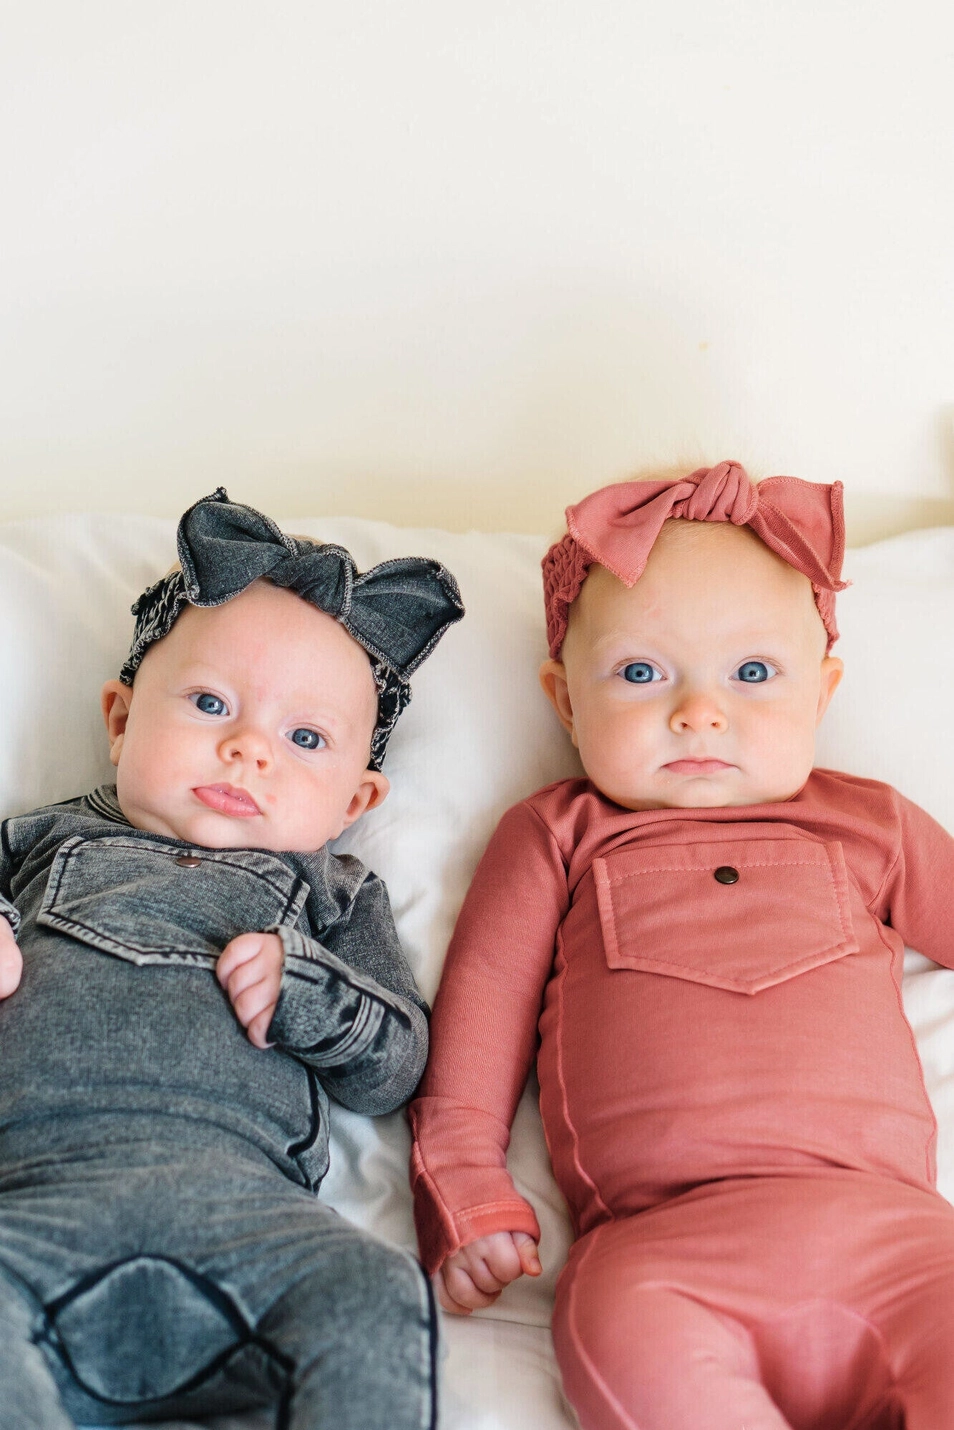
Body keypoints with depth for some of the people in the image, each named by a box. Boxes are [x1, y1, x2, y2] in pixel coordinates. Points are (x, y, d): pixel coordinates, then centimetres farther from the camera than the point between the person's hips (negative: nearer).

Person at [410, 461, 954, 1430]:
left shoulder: (868, 825, 24)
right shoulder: (557, 838, 19)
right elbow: (479, 1015, 15)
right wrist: (466, 1196, 5)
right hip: (659, 1246, -2)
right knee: (620, 1331, -35)